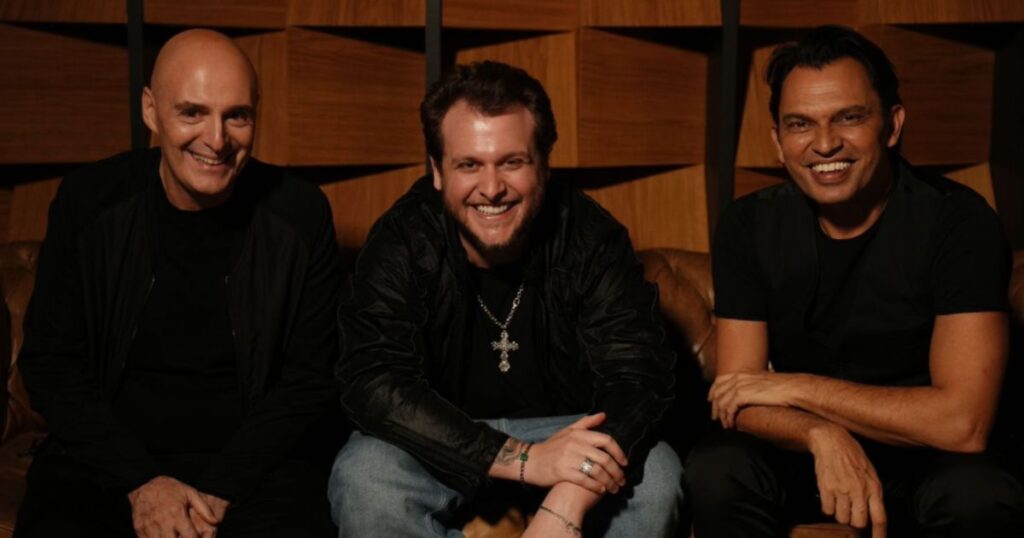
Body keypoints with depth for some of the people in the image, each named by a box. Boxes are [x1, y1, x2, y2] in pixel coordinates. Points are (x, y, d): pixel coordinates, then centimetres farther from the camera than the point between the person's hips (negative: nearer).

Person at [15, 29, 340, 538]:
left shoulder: (299, 213, -5)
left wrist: (220, 490, -10)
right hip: (107, 454, 1)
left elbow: (312, 375, -1)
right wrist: (138, 480, -10)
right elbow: (50, 362, 1)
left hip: (254, 457, 0)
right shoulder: (87, 202, -2)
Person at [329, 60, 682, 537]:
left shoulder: (590, 238, -15)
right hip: (443, 440, 0)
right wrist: (522, 459, -38)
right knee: (362, 480, -29)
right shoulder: (401, 243, -17)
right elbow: (374, 383, -27)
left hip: (567, 431, 1)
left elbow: (636, 377, -24)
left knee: (656, 476, -26)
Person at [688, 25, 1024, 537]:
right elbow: (741, 401, -11)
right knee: (714, 472, -28)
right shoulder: (748, 226, -9)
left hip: (924, 453, -1)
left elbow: (962, 423, -26)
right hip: (801, 447, 2)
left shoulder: (959, 221, -18)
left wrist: (796, 387, -21)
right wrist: (821, 433, -32)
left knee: (979, 496, -33)